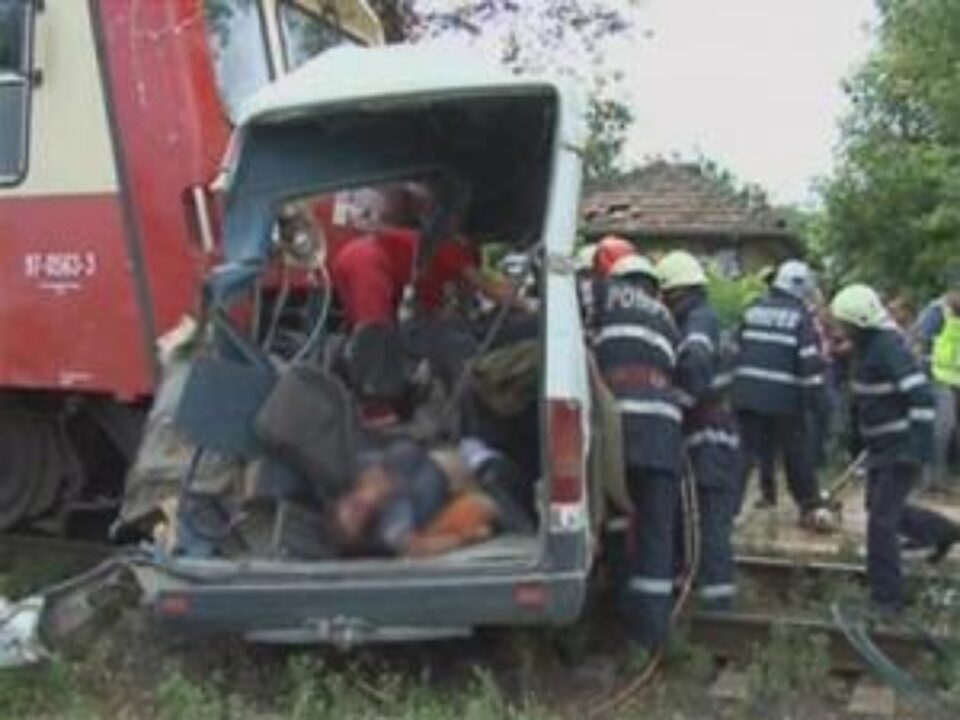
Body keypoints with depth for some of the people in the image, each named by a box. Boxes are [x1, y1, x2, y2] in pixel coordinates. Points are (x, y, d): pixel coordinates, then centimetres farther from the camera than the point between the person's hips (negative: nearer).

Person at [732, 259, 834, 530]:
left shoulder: (753, 310, 13)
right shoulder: (800, 316, -4)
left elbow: (735, 349, 16)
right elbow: (810, 359, -11)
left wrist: (732, 386, 23)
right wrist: (814, 394, -6)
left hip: (746, 394, 4)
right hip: (784, 398, -4)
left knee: (744, 452, 5)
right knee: (798, 455, 10)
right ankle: (812, 509, 19)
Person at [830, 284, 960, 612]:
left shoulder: (889, 347, -21)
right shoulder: (866, 346, 8)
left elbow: (921, 397, -27)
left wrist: (918, 449, -29)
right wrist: (866, 438, 25)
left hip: (900, 448, -10)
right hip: (879, 446, 10)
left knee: (881, 520, -7)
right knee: (879, 508, 22)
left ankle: (886, 598, 3)